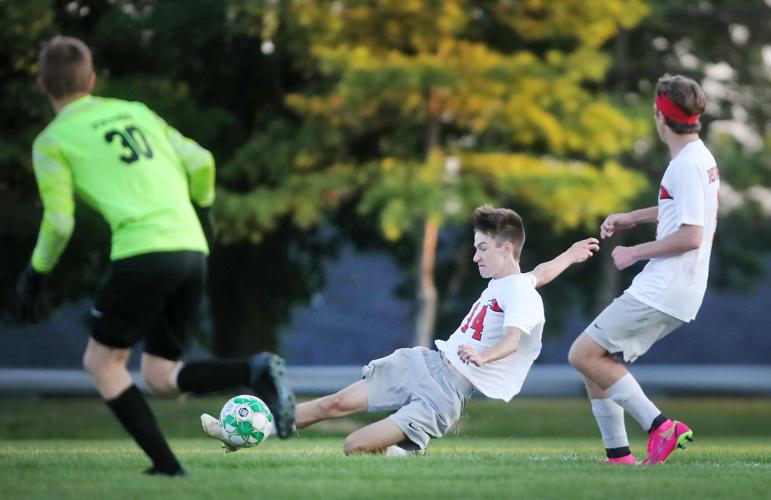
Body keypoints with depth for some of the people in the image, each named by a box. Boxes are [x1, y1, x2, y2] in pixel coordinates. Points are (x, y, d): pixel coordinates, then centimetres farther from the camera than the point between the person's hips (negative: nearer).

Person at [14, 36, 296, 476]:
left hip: (144, 254, -6)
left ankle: (168, 468, -1)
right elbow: (201, 162, 18)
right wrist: (202, 210, 37)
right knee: (162, 379, 13)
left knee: (102, 362, 12)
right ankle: (256, 372, -12)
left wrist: (36, 275, 15)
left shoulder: (52, 141, 5)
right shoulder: (135, 111, 21)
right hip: (193, 251, 6)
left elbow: (58, 223, -1)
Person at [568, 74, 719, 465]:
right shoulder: (700, 158, 15)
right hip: (662, 290, 10)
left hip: (663, 292, -10)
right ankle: (618, 454, 11)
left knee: (584, 354, -11)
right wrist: (633, 218, 26)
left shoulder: (687, 164, -16)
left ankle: (660, 425, -12)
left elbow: (690, 236, -23)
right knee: (597, 360, 12)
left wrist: (636, 253, -12)